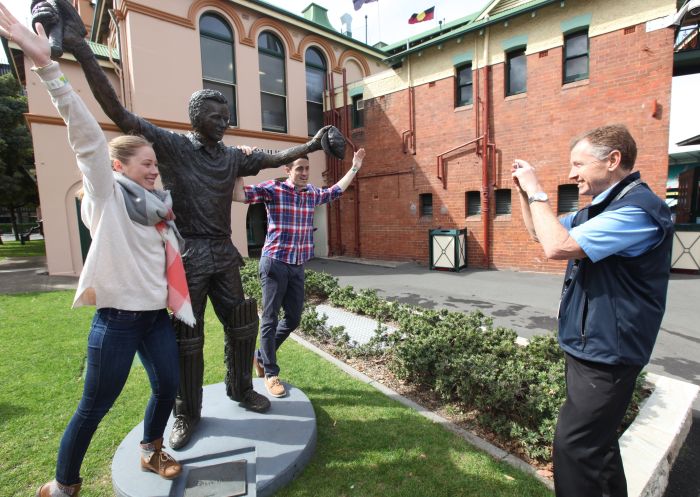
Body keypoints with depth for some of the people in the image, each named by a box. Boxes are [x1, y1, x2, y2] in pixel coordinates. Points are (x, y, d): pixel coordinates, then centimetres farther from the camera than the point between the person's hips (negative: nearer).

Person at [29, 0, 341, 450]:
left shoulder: (232, 157, 10)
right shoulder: (172, 146, -4)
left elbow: (275, 159, 17)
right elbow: (121, 115, -13)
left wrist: (310, 146, 15)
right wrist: (81, 48, -21)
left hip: (224, 255, 5)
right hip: (187, 256, -5)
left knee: (242, 325, 11)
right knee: (188, 337, 4)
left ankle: (240, 388, 34)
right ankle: (187, 414, 24)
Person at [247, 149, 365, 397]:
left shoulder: (312, 193, 11)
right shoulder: (273, 188, -7)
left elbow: (336, 190, 27)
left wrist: (354, 167, 29)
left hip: (298, 265, 6)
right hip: (275, 262, -6)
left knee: (293, 318, 12)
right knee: (270, 319, 3)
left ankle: (261, 356, 34)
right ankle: (270, 373, 20)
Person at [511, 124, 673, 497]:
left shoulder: (638, 210, -22)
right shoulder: (600, 210, 11)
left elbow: (557, 246, -32)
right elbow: (539, 231, 18)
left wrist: (537, 191, -20)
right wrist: (525, 191, 5)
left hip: (606, 354, -10)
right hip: (588, 347, 10)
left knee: (573, 445, -2)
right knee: (596, 438, 25)